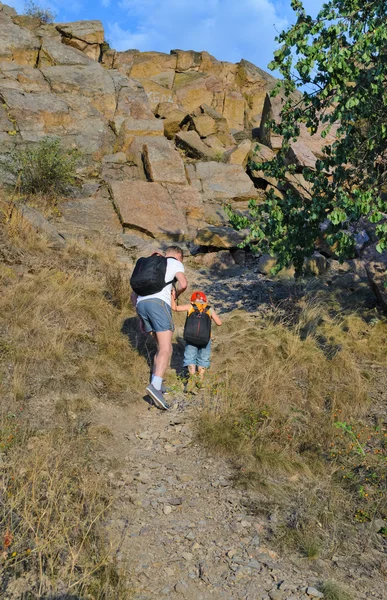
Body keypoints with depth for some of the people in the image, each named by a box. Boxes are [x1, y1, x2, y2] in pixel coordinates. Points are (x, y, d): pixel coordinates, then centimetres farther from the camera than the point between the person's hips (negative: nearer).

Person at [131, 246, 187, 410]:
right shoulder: (176, 263, 18)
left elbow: (134, 295, 31)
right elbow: (183, 284, -4)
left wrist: (140, 318, 30)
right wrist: (175, 295, 18)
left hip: (141, 304, 7)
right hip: (158, 303, -7)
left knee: (163, 345, 19)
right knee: (166, 349, -13)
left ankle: (156, 384, 14)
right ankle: (155, 386, -33)